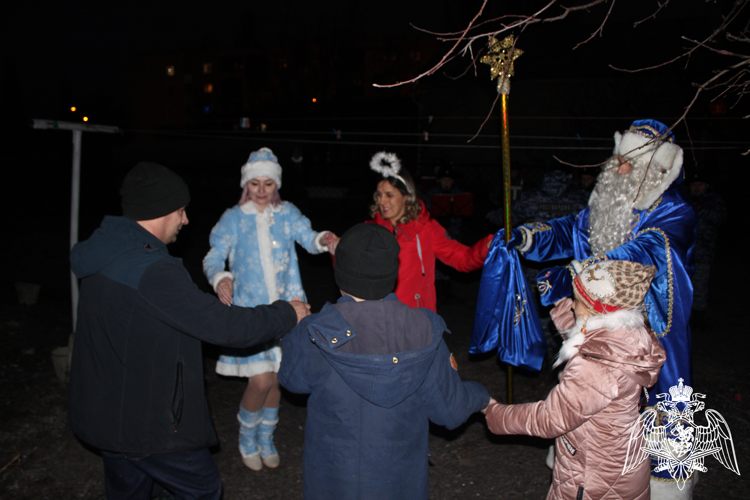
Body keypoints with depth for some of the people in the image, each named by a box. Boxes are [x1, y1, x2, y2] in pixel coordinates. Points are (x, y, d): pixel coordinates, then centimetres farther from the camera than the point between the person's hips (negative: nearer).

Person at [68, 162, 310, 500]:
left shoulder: (102, 254, 1)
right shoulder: (153, 271, -28)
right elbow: (225, 326, -27)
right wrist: (287, 314, -12)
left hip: (102, 414, 9)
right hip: (147, 425, -9)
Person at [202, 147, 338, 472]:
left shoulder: (287, 213, 6)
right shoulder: (234, 219, -1)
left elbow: (308, 238, -5)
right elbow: (214, 258, -7)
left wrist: (323, 240, -28)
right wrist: (220, 278, -28)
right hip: (249, 308, -2)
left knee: (276, 378, 11)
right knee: (260, 380, -7)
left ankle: (266, 438, 35)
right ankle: (247, 439, 22)